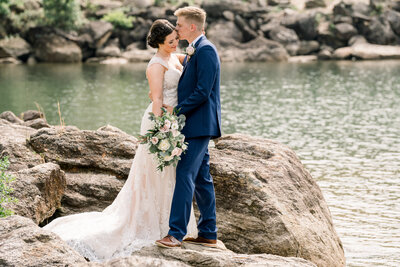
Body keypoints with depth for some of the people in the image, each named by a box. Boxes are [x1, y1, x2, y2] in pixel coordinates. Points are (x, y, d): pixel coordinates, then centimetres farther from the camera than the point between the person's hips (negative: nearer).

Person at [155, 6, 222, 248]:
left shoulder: (205, 50, -14)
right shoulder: (194, 51, 18)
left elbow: (203, 91, -20)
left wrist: (177, 110, -16)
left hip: (199, 124, -10)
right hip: (196, 125, 10)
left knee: (185, 175, -13)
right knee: (201, 179, 11)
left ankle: (176, 233, -14)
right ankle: (208, 234, 16)